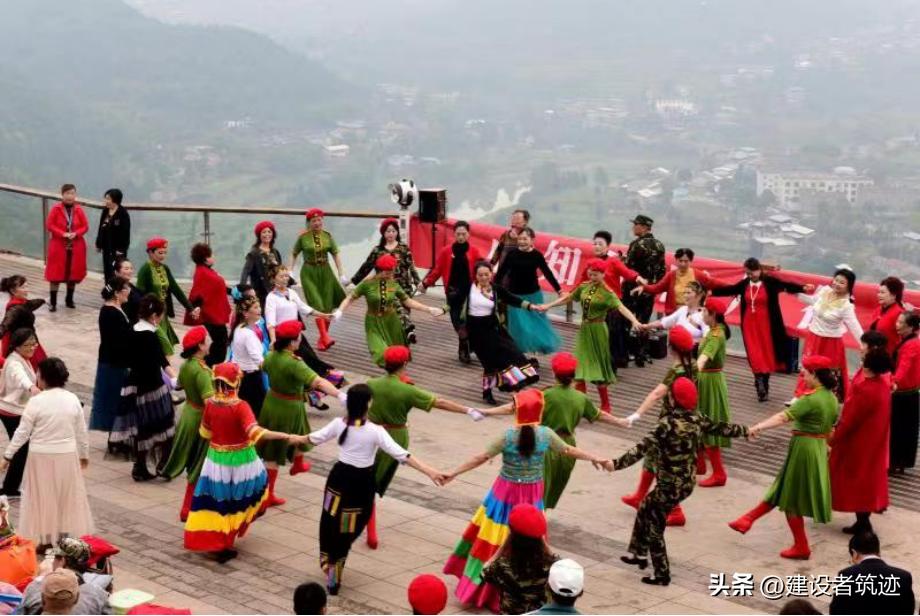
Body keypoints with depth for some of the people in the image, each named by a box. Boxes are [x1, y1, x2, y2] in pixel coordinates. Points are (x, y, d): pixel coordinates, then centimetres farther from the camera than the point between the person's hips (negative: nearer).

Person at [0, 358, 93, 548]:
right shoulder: (73, 399, -2)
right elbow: (81, 432, 5)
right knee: (68, 497, 15)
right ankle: (70, 537, 22)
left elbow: (22, 432, -11)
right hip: (67, 456, 3)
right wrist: (84, 454, 18)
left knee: (42, 498, 8)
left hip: (42, 457, -3)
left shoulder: (36, 401, -14)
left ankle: (43, 540, 13)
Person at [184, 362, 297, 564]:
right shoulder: (240, 406, -23)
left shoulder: (210, 403, -7)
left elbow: (205, 433, 5)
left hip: (216, 459, 3)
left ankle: (214, 542, 20)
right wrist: (286, 436, -41)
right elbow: (256, 432, -35)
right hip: (240, 461, -3)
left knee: (217, 500, 13)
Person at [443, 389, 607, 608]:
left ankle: (476, 586, 16)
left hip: (506, 493, -2)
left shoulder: (508, 435, -17)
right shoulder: (546, 434, -10)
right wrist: (596, 458, 20)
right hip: (532, 496, 2)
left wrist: (453, 473, -6)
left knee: (493, 539, 8)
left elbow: (482, 458, -14)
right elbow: (569, 451, 4)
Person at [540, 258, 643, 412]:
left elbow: (621, 307, -28)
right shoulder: (584, 287, 3)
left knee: (598, 366, 1)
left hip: (598, 330, -6)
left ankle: (605, 405, 12)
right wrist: (548, 306, 21)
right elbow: (567, 298, 16)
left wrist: (634, 321, -44)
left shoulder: (607, 293, -15)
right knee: (580, 365, 7)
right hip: (584, 329, 6)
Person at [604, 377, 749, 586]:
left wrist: (617, 463, -39)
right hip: (687, 482, 8)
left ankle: (662, 575, 17)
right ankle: (640, 554, 36)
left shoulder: (669, 423, -22)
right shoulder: (698, 419, -2)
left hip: (671, 485, -8)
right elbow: (722, 428, 13)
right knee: (645, 508, 26)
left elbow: (644, 447, -32)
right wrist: (745, 430, 32)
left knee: (653, 527, 9)